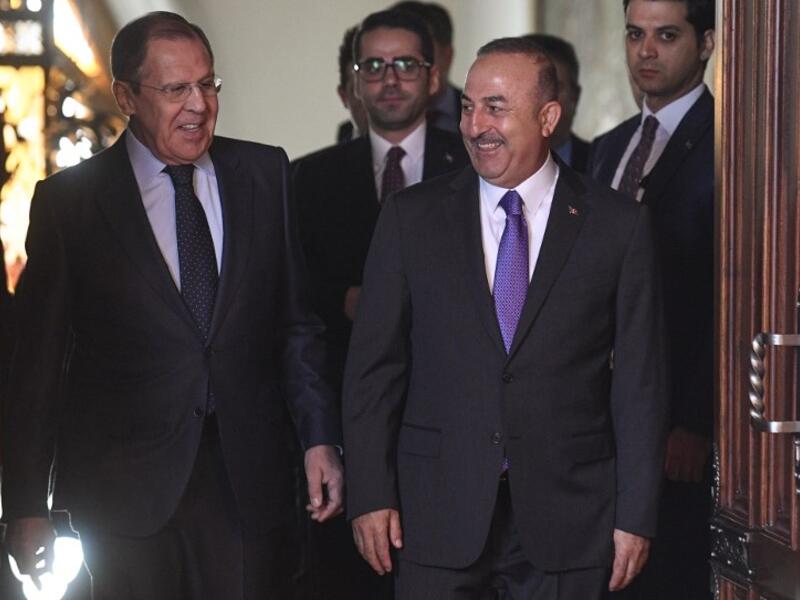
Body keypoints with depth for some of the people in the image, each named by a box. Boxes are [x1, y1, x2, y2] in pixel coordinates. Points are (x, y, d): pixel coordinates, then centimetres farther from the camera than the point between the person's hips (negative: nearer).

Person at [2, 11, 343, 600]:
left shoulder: (264, 174, 7)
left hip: (247, 480, 2)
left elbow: (296, 321, 10)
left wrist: (320, 438, 0)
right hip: (128, 487, -2)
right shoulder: (68, 200, -2)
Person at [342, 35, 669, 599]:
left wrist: (635, 516, -3)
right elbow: (374, 366, 4)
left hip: (568, 519, 0)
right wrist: (370, 495, -2)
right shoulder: (412, 216, 4)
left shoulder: (619, 225, 1)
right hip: (438, 518, 1)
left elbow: (640, 380, 1)